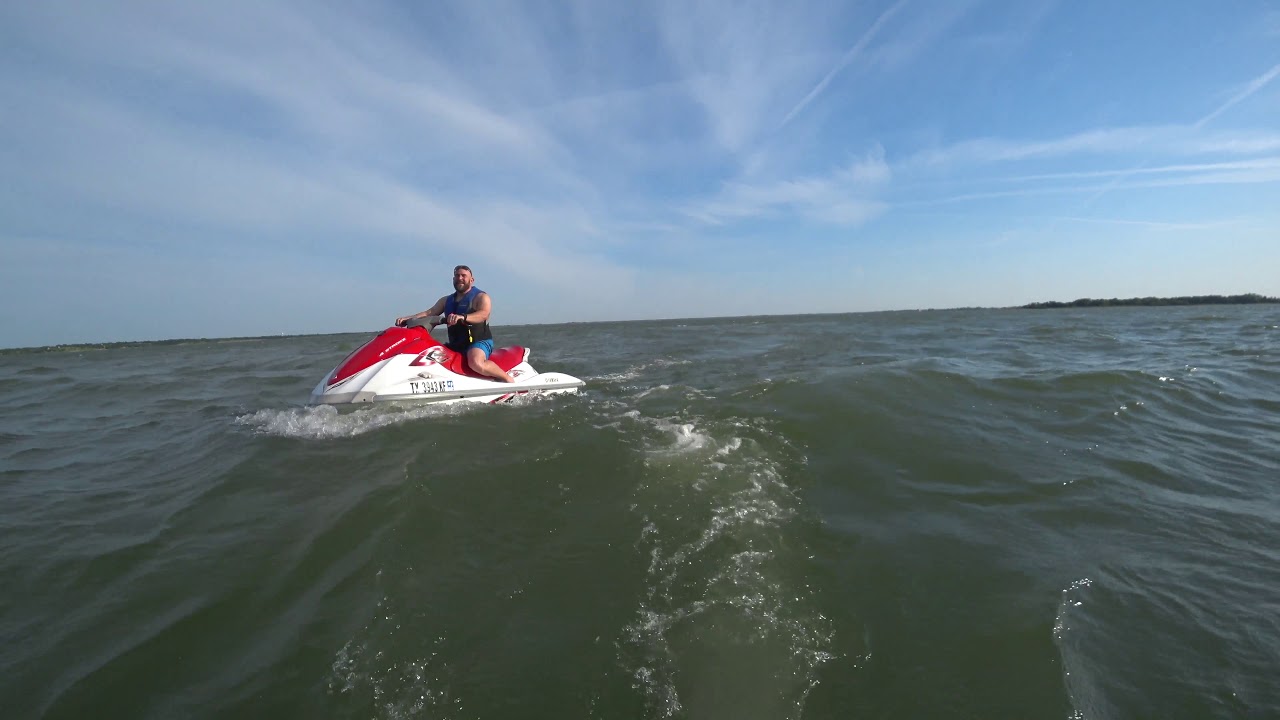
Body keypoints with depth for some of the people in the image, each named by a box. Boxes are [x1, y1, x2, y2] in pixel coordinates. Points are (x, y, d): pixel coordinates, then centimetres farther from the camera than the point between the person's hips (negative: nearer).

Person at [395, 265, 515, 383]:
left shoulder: (481, 297, -1)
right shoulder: (447, 300, 19)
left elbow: (483, 314, -22)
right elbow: (429, 313, 9)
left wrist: (463, 317, -41)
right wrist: (407, 318, -8)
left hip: (479, 342, -7)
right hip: (455, 345, 7)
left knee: (476, 363, -36)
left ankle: (508, 379, -20)